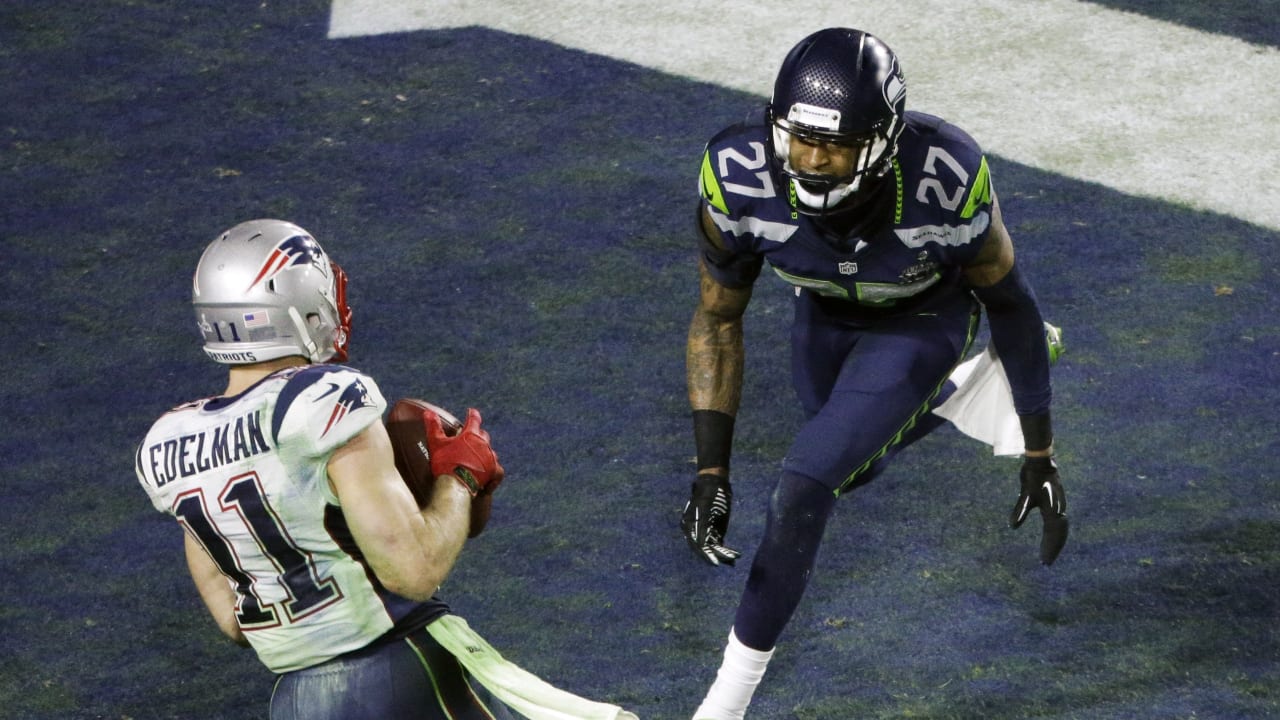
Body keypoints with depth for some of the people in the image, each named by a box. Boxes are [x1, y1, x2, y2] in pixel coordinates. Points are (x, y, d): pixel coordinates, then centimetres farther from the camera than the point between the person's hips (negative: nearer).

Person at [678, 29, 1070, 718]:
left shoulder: (944, 183, -39)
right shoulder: (739, 178, -34)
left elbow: (1007, 300, -18)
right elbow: (717, 319, -17)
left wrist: (1040, 454, -11)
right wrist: (711, 470, -23)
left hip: (920, 321, -4)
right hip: (826, 315, 4)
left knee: (805, 485, -19)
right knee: (850, 467, 24)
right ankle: (953, 395, 54)